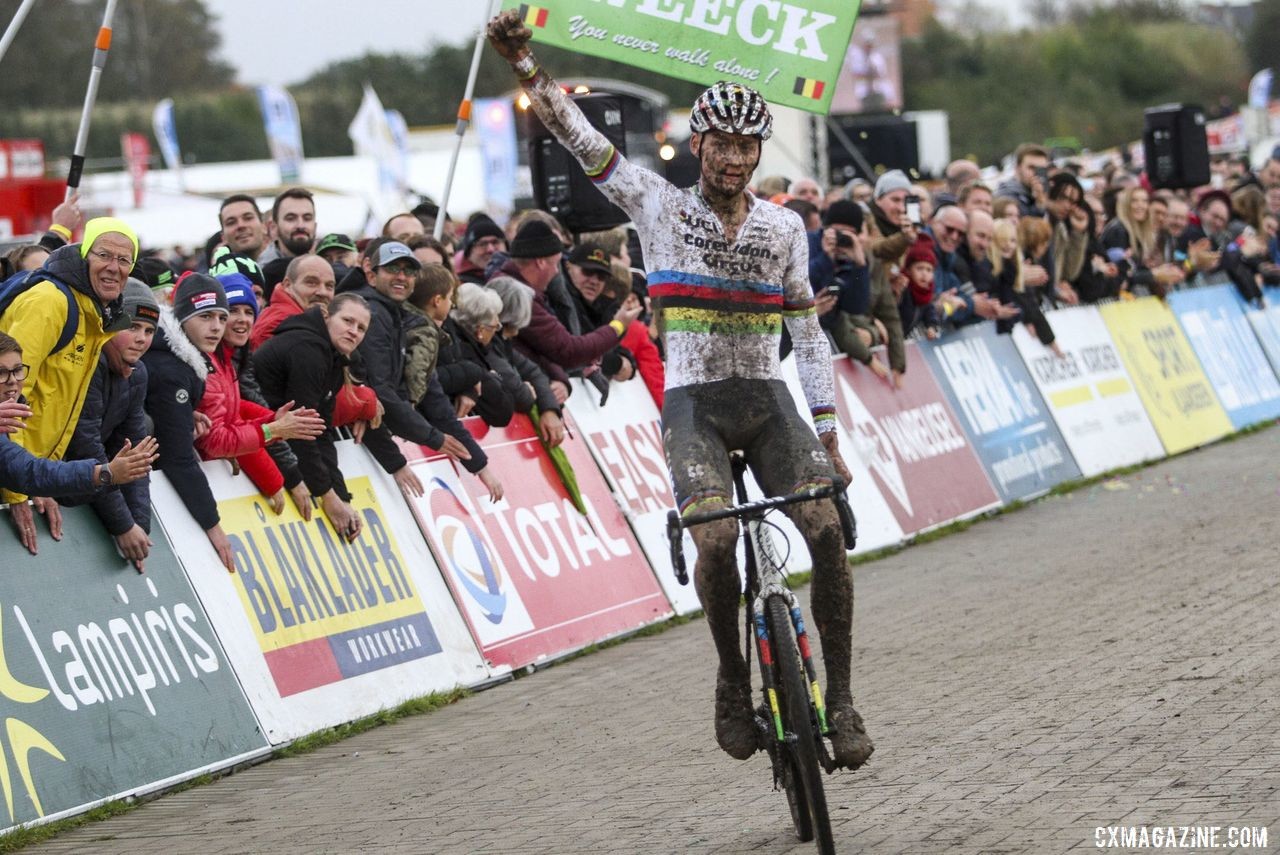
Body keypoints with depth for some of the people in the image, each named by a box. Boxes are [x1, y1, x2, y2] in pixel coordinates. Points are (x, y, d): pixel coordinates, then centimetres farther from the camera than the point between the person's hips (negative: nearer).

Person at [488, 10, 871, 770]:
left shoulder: (783, 229, 4)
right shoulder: (661, 207, -1)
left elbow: (807, 333, 7)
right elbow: (580, 138, -8)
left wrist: (829, 438, 3)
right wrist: (525, 61, -20)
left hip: (767, 398, 2)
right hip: (693, 401, -2)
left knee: (827, 529, -19)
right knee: (716, 539, -26)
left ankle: (839, 698, -9)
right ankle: (733, 679, -2)